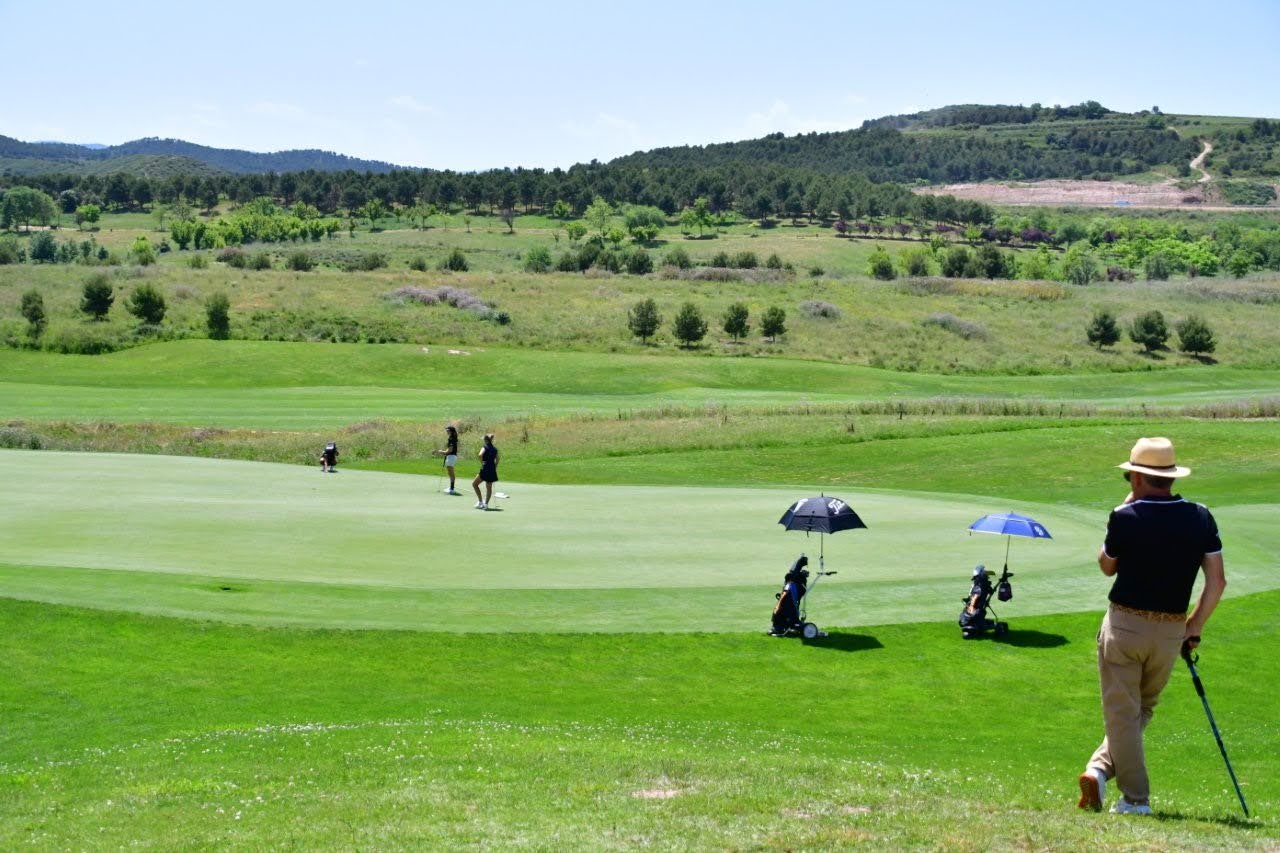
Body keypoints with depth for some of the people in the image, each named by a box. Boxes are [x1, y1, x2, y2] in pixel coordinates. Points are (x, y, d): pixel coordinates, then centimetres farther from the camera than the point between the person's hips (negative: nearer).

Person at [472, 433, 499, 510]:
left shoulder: (485, 447, -7)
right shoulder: (495, 449, 10)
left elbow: (480, 455, -27)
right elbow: (497, 459, 11)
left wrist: (482, 463, -15)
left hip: (485, 469, -6)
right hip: (492, 470, 6)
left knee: (474, 484, 8)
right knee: (489, 487, 12)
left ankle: (480, 501, 4)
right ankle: (486, 504, 10)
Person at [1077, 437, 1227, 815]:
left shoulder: (1125, 517, -11)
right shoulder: (1200, 517, -1)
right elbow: (1217, 580, -1)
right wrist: (1195, 628, 9)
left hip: (1123, 624, -3)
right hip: (1171, 631, 3)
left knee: (1122, 712, 5)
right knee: (1143, 709, 19)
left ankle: (1136, 798, 6)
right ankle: (1101, 769, 6)